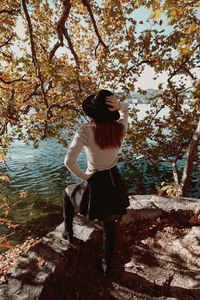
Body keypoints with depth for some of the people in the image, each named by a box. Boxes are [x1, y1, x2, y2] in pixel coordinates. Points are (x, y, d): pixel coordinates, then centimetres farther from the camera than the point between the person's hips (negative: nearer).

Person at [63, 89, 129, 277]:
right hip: (114, 181, 4)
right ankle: (106, 264, 43)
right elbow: (126, 108, 8)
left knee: (68, 192, 30)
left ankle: (68, 231, 40)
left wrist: (83, 176, -10)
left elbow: (68, 161, -26)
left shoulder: (85, 131, -23)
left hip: (95, 184, -3)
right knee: (109, 224, 23)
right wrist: (118, 105, -14)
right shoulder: (120, 128, -12)